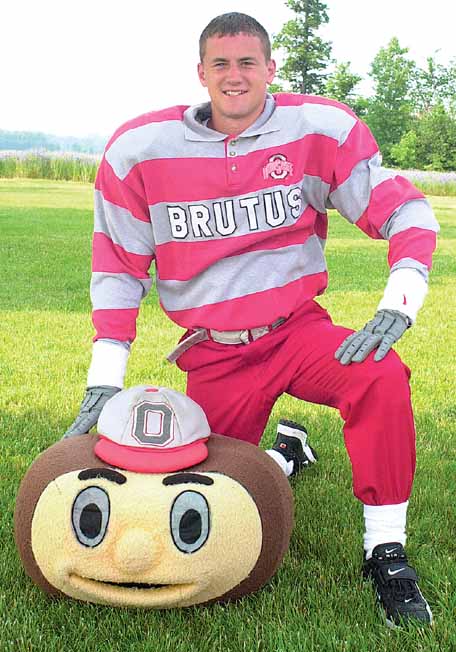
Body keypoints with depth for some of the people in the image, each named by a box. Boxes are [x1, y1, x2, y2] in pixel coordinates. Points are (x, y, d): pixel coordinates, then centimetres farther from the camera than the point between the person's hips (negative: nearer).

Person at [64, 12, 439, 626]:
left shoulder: (321, 128, -7)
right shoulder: (139, 149, -4)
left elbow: (404, 211, -6)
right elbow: (119, 267, 3)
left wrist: (398, 305, -23)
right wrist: (104, 379, -3)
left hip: (298, 329, -1)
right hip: (213, 355, 2)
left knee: (382, 377, -32)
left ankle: (386, 553, -14)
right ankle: (286, 454, 38)